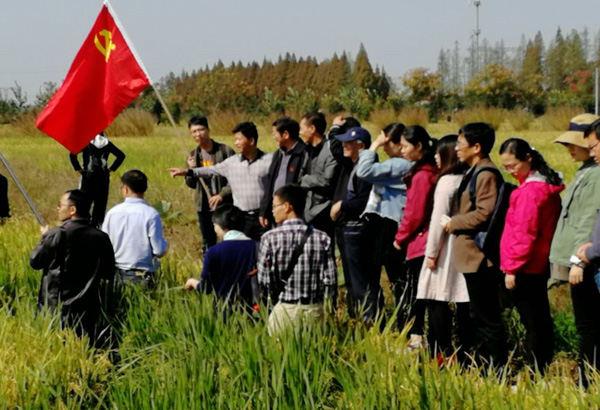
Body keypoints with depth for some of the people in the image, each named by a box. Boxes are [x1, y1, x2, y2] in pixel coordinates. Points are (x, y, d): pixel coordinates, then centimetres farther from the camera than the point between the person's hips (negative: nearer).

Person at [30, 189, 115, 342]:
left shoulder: (57, 234, -12)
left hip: (57, 306, -4)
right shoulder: (101, 238, 0)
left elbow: (34, 262, -2)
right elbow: (109, 274, 7)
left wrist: (44, 237, 13)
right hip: (88, 309, 4)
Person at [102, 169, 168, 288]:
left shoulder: (112, 212, 1)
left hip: (117, 275, 3)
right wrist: (165, 244, 13)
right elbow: (159, 251, -9)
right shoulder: (151, 214, -9)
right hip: (142, 277, -3)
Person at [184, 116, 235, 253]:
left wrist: (222, 195, -19)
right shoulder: (193, 155, 8)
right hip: (204, 207, 5)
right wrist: (190, 170, -9)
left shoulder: (225, 151, -8)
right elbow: (191, 184, 11)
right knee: (208, 244, 14)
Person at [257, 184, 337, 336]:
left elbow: (264, 281, -5)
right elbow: (330, 281, -2)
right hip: (315, 310, 2)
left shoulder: (270, 238, -7)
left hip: (285, 310, -2)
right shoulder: (322, 238, -1)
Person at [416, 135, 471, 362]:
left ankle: (441, 354, -3)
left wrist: (432, 252, -10)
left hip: (446, 250, -7)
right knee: (463, 304, 8)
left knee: (437, 302, -2)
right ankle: (464, 353, 12)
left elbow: (438, 220, -14)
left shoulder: (447, 182, -13)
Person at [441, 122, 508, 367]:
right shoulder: (473, 172, 16)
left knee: (487, 317, -5)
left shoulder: (486, 175, -16)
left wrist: (454, 223, -13)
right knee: (478, 316, 17)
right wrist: (456, 223, 8)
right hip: (471, 254, 11)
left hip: (480, 256, -11)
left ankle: (497, 369, 0)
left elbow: (484, 214, -24)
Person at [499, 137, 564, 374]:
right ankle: (543, 370, 21)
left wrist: (512, 268, -15)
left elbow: (524, 234, -19)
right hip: (541, 265, 10)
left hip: (526, 268, -10)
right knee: (541, 321, 14)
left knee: (533, 324, -6)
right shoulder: (549, 186, 11)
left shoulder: (529, 190, -17)